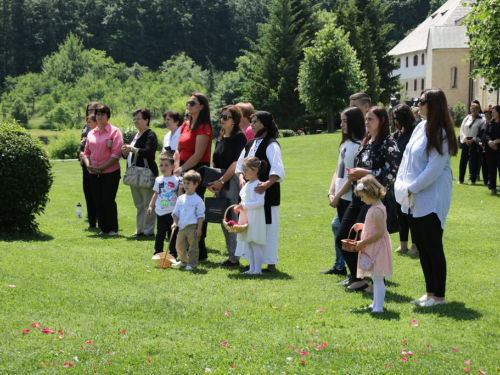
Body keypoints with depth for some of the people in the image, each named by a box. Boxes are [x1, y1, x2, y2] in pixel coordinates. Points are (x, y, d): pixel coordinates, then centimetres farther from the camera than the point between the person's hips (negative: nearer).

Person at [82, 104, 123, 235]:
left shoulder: (114, 131, -3)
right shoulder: (91, 133, 13)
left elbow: (116, 154, -10)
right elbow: (86, 152, 16)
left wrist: (102, 167, -15)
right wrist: (88, 165, -4)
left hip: (110, 172, -5)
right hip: (94, 174, 5)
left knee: (108, 200, -7)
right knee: (98, 201, 5)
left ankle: (113, 228, 5)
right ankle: (104, 228, 15)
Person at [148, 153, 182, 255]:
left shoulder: (176, 180, -4)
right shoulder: (158, 180, 9)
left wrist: (181, 188, -23)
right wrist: (151, 206, 12)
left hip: (172, 212, -3)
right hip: (160, 212, 3)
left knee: (172, 234, 3)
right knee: (160, 233, 6)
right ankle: (158, 253, 13)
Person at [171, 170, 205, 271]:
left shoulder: (198, 200, -7)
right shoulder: (180, 198, 9)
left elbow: (201, 215, -7)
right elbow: (176, 212, 15)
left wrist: (199, 228, -12)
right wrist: (175, 222, 1)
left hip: (192, 227, -6)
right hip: (182, 227, 6)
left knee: (193, 247, -1)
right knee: (179, 246, 15)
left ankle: (192, 264, 7)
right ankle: (184, 261, 34)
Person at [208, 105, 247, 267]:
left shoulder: (239, 137, -8)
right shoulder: (220, 139, 16)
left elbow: (236, 163, -14)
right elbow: (214, 163, 17)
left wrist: (221, 181, -17)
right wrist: (211, 182, 3)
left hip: (232, 182, -8)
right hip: (220, 185, 8)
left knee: (233, 220, -7)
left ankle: (234, 258, -3)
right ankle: (231, 255, 16)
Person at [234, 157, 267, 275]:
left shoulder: (258, 185, -12)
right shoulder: (247, 185, 15)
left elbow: (260, 202, -20)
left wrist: (244, 206, -20)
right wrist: (239, 207, 2)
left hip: (255, 219, -9)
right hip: (246, 218, 9)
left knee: (255, 244, -7)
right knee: (248, 244, 11)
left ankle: (258, 269, -2)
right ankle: (252, 269, 16)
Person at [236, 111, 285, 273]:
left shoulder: (271, 145, -11)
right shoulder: (250, 144, 12)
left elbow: (278, 170, -20)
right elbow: (240, 165, 16)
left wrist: (267, 184, -33)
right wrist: (241, 178, -2)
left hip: (267, 193, -8)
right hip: (250, 192, 8)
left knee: (268, 227, -4)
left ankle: (270, 263, 3)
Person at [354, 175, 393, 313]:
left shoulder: (377, 210, -22)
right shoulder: (375, 207, 10)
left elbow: (379, 233, -26)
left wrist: (363, 243, -21)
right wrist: (362, 227, 13)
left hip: (377, 248, -10)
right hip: (373, 249, 10)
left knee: (377, 279, -8)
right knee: (376, 278, 18)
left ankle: (378, 308, -7)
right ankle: (376, 304, 27)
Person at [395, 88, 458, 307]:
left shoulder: (440, 133, -13)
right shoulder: (420, 128, 10)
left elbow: (434, 168, -17)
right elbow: (407, 158, 14)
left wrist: (412, 188, -14)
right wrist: (402, 185, 3)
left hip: (432, 200, -8)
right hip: (413, 199, 8)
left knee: (433, 247, -3)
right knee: (422, 247, 12)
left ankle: (439, 296, 5)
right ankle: (430, 291, 21)